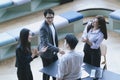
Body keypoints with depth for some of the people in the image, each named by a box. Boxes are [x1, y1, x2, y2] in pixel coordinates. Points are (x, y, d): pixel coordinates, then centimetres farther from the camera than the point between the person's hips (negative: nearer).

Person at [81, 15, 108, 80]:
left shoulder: (100, 34, -27)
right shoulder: (89, 25, -10)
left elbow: (96, 46, -22)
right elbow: (84, 33, 1)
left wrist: (88, 41, -35)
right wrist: (83, 38, -20)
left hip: (94, 52, -6)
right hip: (86, 49, 6)